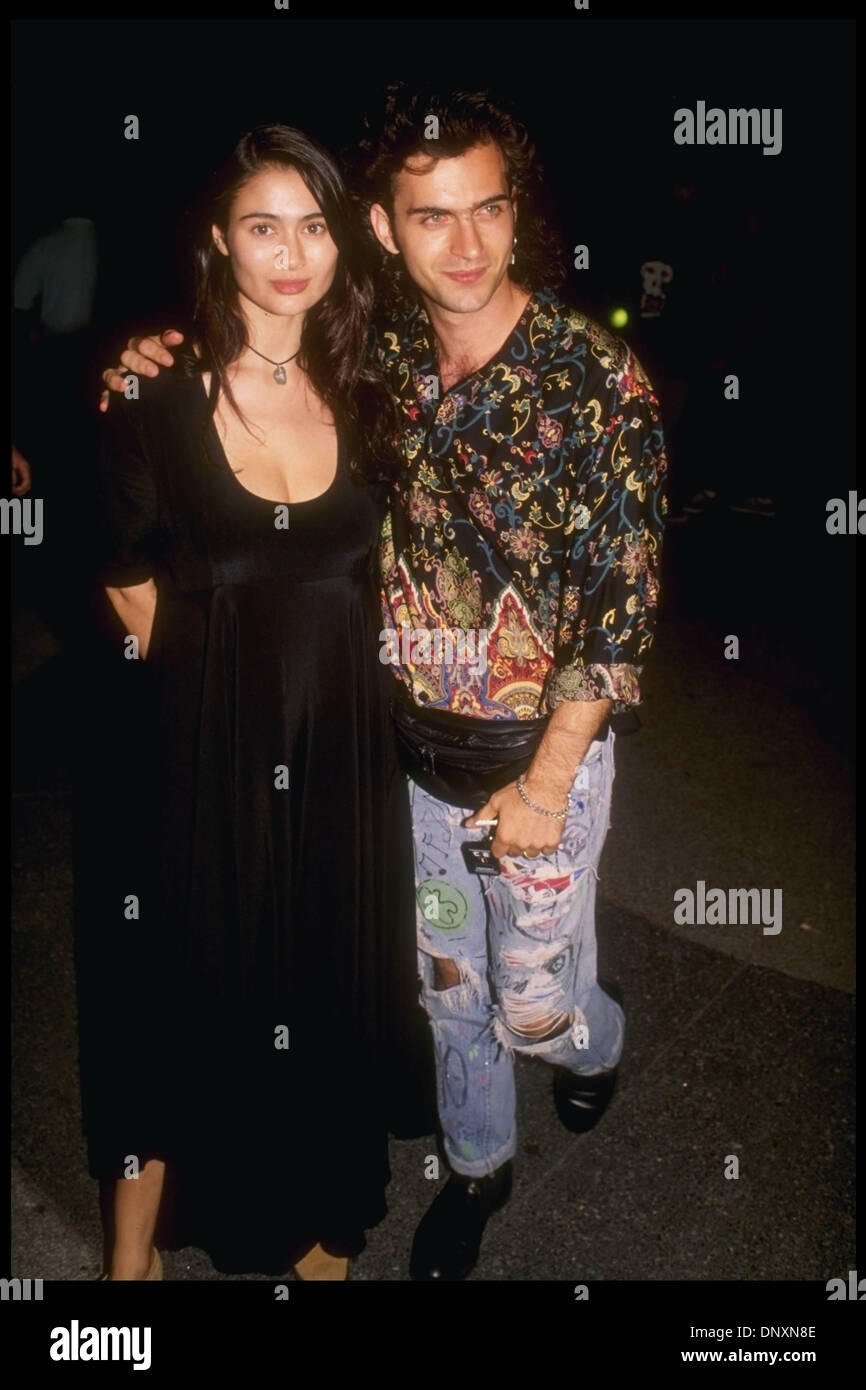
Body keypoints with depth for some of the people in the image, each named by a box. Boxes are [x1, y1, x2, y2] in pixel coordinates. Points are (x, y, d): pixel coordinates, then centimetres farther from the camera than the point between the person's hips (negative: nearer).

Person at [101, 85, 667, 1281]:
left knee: (535, 1007, 13)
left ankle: (597, 1042, 51)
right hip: (414, 747, 4)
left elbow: (624, 599, -16)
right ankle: (479, 1166, 47)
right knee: (449, 982, 20)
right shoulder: (378, 362, -4)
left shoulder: (598, 377, -17)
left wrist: (545, 783, -16)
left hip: (540, 754, -4)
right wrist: (157, 385, -7)